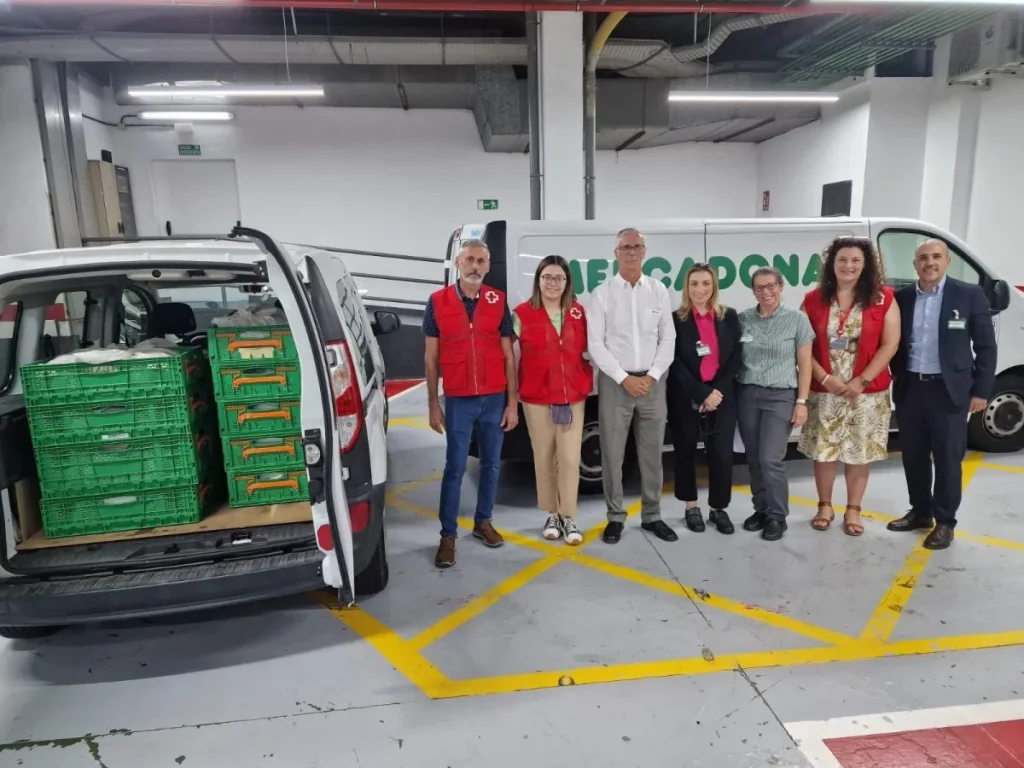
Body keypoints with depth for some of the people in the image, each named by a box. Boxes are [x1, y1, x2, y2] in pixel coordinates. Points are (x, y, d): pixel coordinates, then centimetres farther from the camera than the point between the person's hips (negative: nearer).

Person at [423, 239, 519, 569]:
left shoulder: (498, 302, 2)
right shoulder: (437, 302, -1)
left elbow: (508, 355, 3)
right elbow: (431, 357, 2)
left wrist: (512, 402, 0)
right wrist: (433, 404, -1)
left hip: (495, 399, 2)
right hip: (458, 401, -2)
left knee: (491, 464, 12)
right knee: (455, 468, 3)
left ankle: (483, 521, 29)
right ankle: (448, 536, 12)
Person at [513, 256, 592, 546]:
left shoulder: (578, 313, 6)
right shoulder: (522, 314, -2)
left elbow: (586, 351, 14)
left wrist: (587, 384, 4)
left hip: (573, 397, 2)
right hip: (537, 399, -2)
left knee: (570, 459, 1)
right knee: (544, 459, 6)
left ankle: (568, 518, 13)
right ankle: (552, 515, 21)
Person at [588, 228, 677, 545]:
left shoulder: (658, 290, 7)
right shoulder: (602, 293, -1)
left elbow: (668, 339, 5)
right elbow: (595, 344, -5)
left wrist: (652, 376, -7)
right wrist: (624, 378, -12)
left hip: (652, 381, 2)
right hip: (615, 381, -2)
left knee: (652, 453, 9)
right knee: (612, 454, 3)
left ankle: (652, 516, 23)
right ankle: (615, 517, 16)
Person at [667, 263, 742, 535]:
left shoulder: (729, 317, 6)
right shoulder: (675, 320, -3)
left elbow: (735, 358, 3)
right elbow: (676, 364, -7)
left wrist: (716, 391, -9)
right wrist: (703, 394, -14)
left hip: (721, 396, 2)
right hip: (685, 397, -1)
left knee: (721, 453, 0)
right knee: (686, 451, 8)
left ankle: (718, 508, 18)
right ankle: (691, 506, 24)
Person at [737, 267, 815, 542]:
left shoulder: (797, 319, -2)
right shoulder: (743, 319, 3)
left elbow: (804, 365, -1)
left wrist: (801, 401, -5)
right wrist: (730, 392, 0)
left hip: (781, 396, -3)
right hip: (747, 395, 3)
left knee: (770, 460, -8)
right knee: (754, 459, 7)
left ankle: (777, 516, 10)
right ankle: (761, 509, 24)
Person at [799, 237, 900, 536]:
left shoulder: (883, 299, -1)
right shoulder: (813, 300, 2)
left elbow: (889, 345, -5)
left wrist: (862, 381, -13)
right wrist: (825, 378, -12)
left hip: (867, 393, -1)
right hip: (823, 391, 1)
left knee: (859, 453, 8)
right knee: (823, 451, 8)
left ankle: (853, 510, 23)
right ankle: (825, 506, 25)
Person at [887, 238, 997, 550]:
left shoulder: (970, 294, -3)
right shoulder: (902, 298, 4)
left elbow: (986, 347, -1)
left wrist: (981, 390, -4)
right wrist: (898, 378, 3)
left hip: (949, 390, -3)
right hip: (909, 389, 3)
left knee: (947, 459, 4)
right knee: (913, 456, 12)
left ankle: (945, 522, 17)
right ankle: (920, 512, 28)